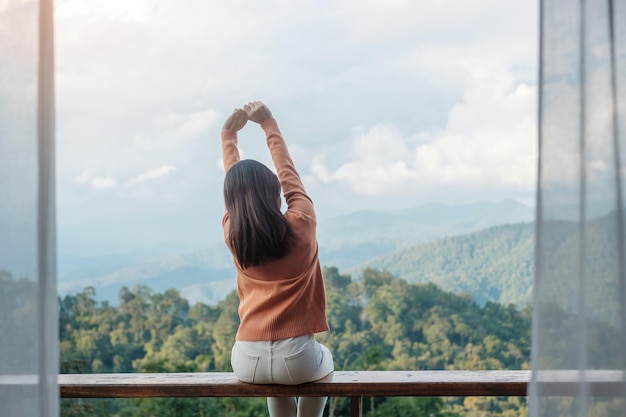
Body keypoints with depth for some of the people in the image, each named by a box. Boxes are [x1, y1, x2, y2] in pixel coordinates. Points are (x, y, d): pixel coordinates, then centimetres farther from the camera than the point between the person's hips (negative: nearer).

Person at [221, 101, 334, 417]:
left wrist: (229, 137, 28)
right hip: (296, 360, -2)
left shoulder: (232, 235, -1)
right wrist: (270, 125, 21)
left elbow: (235, 184, 16)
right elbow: (289, 175, 10)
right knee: (323, 359, 34)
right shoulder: (302, 225, -7)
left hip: (248, 362, 3)